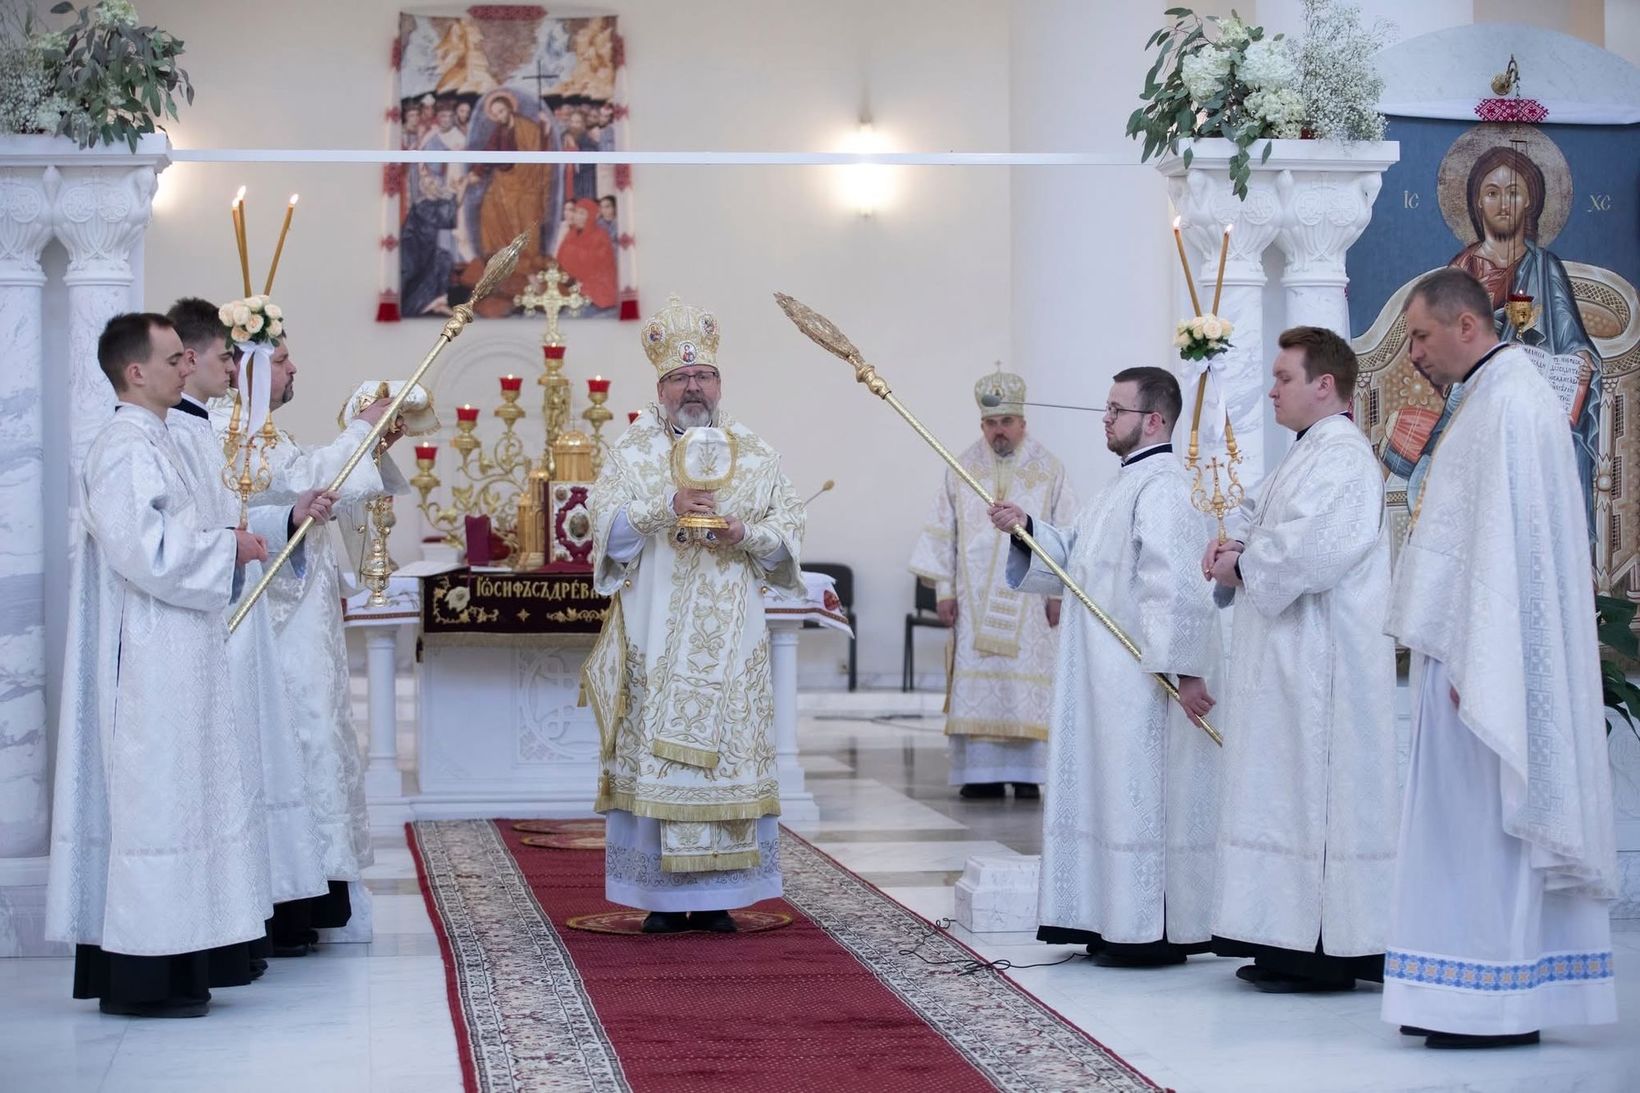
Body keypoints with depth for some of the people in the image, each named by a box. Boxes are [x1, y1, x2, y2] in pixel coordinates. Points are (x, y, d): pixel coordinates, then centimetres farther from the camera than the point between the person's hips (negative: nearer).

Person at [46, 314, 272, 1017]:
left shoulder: (150, 442, 16)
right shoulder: (127, 449, -15)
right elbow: (144, 552, -23)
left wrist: (227, 545, 12)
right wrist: (227, 546, -13)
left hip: (171, 661, 10)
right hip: (150, 663, -10)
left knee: (169, 796, 11)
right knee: (154, 798, -7)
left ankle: (166, 969, 16)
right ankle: (142, 977, -3)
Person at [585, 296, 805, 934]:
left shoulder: (755, 456, 12)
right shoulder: (631, 453, 8)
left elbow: (788, 529, 6)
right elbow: (605, 524, -5)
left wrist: (744, 533, -13)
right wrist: (667, 510, -18)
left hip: (729, 640, 1)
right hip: (655, 636, -1)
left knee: (730, 750, -1)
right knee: (656, 749, -4)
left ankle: (716, 896, 5)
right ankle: (663, 897, 2)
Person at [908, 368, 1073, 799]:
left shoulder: (1049, 470, 3)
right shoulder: (963, 468, 7)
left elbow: (1065, 534, 3)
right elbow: (942, 531, 7)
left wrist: (1057, 592, -3)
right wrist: (943, 588, 2)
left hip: (1028, 596, -1)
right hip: (974, 597, 1)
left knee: (1025, 677, -4)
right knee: (975, 677, -3)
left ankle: (1026, 772, 0)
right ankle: (981, 772, 1)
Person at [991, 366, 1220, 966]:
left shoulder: (1161, 486, -15)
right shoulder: (1127, 484, 18)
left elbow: (1175, 582, -23)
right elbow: (1073, 555, 19)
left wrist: (1184, 667, -27)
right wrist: (1026, 528, 3)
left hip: (1143, 677, -10)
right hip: (1106, 678, 10)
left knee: (1141, 796, -6)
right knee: (1111, 795, 12)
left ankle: (1156, 933, 0)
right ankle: (1118, 926, 18)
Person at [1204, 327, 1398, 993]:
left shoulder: (1343, 456, -13)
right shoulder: (1305, 455, 19)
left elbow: (1315, 546, -25)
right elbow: (1262, 519, 25)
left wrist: (1242, 564, -11)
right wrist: (1235, 543, 3)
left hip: (1323, 658, -10)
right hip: (1286, 662, 10)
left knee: (1314, 791, -8)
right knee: (1288, 789, 10)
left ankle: (1326, 955, -4)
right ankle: (1292, 944, 15)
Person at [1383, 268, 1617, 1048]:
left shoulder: (1509, 404, -14)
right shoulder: (1493, 399, 18)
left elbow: (1506, 543, -20)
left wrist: (1471, 664, -21)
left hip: (1489, 661, -10)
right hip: (1473, 657, 10)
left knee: (1483, 819, -6)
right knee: (1474, 828, 10)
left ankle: (1495, 1004, -2)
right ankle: (1480, 1000, 14)